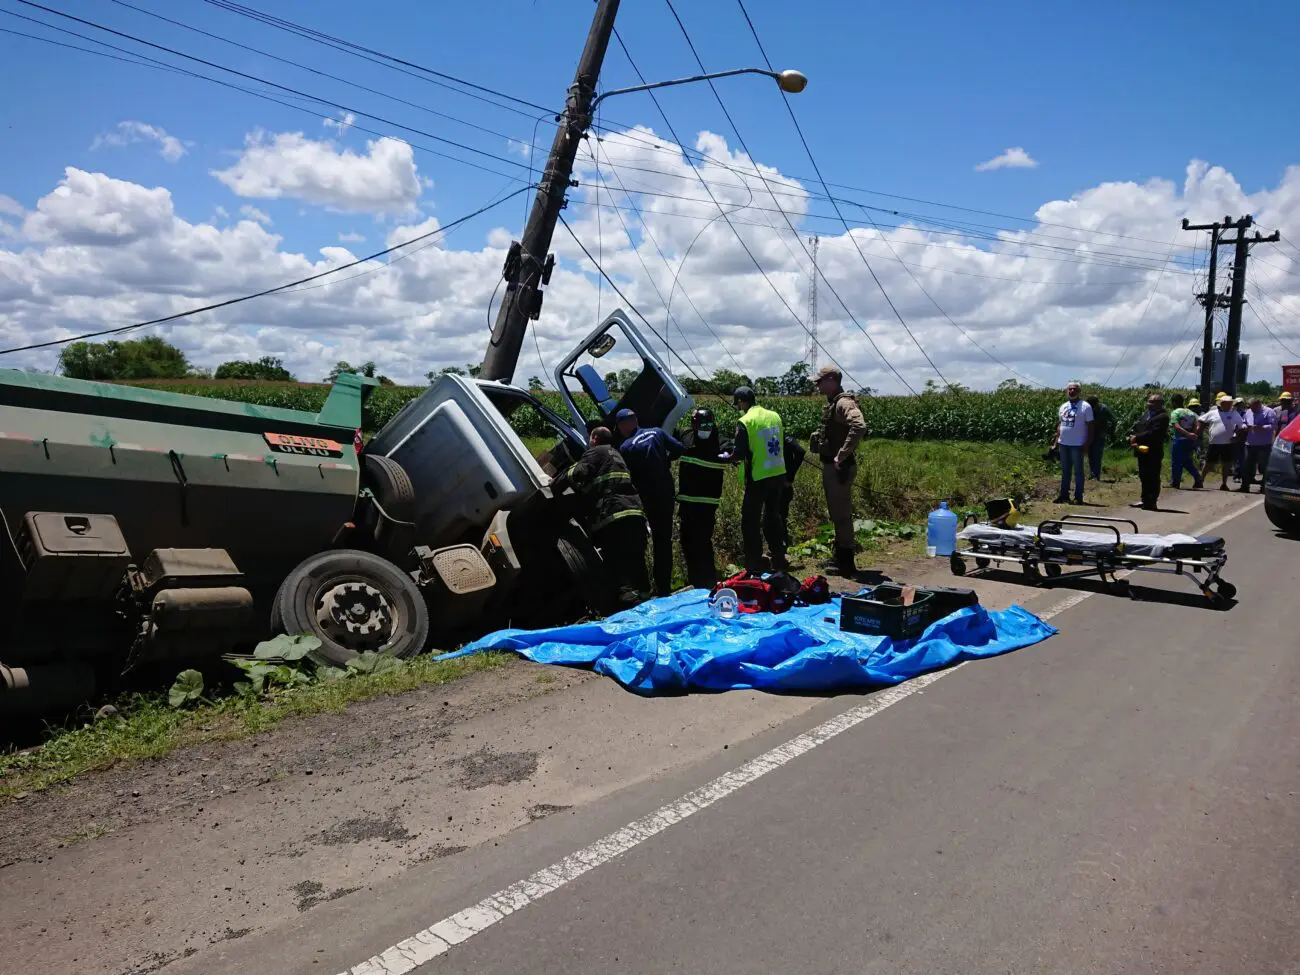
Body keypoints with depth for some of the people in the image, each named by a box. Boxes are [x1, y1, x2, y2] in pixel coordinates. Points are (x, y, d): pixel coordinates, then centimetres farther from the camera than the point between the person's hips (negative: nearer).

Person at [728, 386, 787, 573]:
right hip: (779, 474, 7)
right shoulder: (774, 416, 5)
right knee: (773, 517, 20)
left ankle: (754, 566, 5)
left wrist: (731, 458, 4)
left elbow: (740, 453, -16)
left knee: (750, 522, 4)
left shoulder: (745, 422, -14)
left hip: (758, 478, -7)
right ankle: (779, 559, 27)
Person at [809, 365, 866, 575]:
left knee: (841, 513, -5)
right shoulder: (831, 403, 15)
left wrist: (842, 455, -30)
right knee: (836, 513, 18)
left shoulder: (844, 403, -17)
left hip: (840, 467, -11)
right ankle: (841, 557, 30)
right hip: (830, 466, 11)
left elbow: (859, 426, -34)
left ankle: (847, 563, 1)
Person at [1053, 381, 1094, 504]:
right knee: (1065, 470, 11)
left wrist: (1087, 443, -12)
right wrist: (1056, 441, 10)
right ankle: (1064, 494, 18)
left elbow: (1090, 426, -6)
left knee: (1078, 471, 1)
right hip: (1064, 444, 5)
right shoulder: (1063, 407, 10)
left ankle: (1078, 496, 6)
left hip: (1077, 445, -5)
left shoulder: (1085, 407, -5)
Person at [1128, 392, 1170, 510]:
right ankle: (1145, 500, 25)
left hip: (1153, 452, -8)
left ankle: (1151, 502, 0)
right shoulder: (1145, 414, 17)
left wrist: (1137, 438, -19)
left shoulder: (1162, 417, -9)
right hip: (1142, 450, 8)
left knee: (1153, 477, -3)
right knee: (1143, 476, 15)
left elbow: (1154, 433, -20)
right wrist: (1132, 437, -7)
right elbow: (1135, 428, 12)